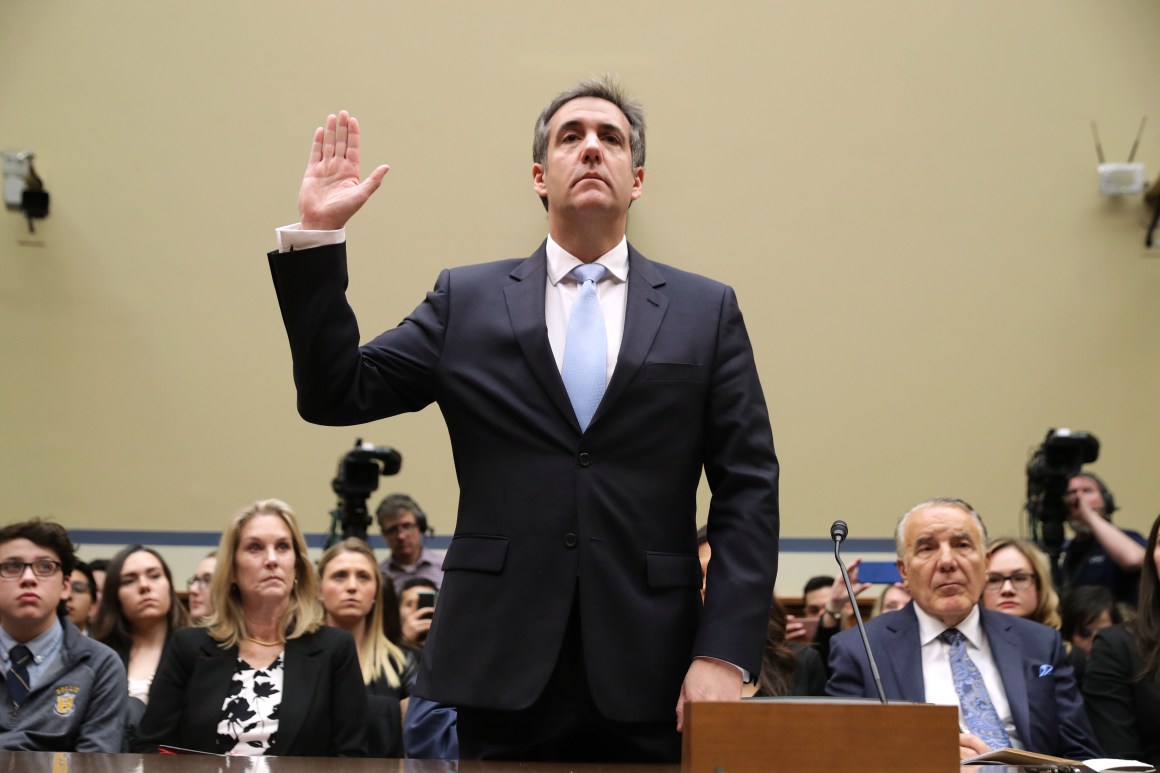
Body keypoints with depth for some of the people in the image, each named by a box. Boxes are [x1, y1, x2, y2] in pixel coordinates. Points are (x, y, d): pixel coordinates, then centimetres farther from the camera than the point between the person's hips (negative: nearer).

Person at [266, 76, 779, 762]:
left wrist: (725, 654, -7)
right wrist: (318, 238, -5)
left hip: (650, 679, 0)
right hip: (496, 676, 0)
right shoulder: (467, 301, 10)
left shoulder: (707, 311, 8)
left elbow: (748, 490, 3)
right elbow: (336, 395, 4)